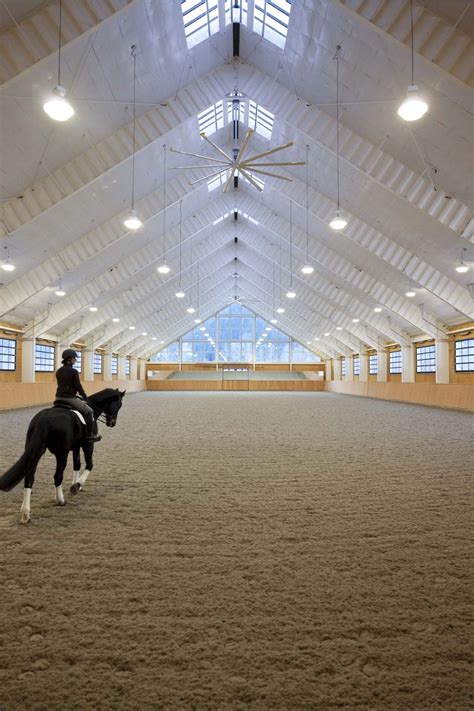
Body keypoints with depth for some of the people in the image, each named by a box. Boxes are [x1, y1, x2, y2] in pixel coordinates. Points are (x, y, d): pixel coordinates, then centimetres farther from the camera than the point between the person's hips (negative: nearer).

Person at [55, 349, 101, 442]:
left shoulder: (58, 371, 10)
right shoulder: (73, 371, -13)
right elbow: (78, 387, -12)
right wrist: (85, 398, 1)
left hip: (59, 398, 8)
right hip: (70, 398, -8)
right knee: (89, 411, 4)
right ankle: (91, 435, 3)